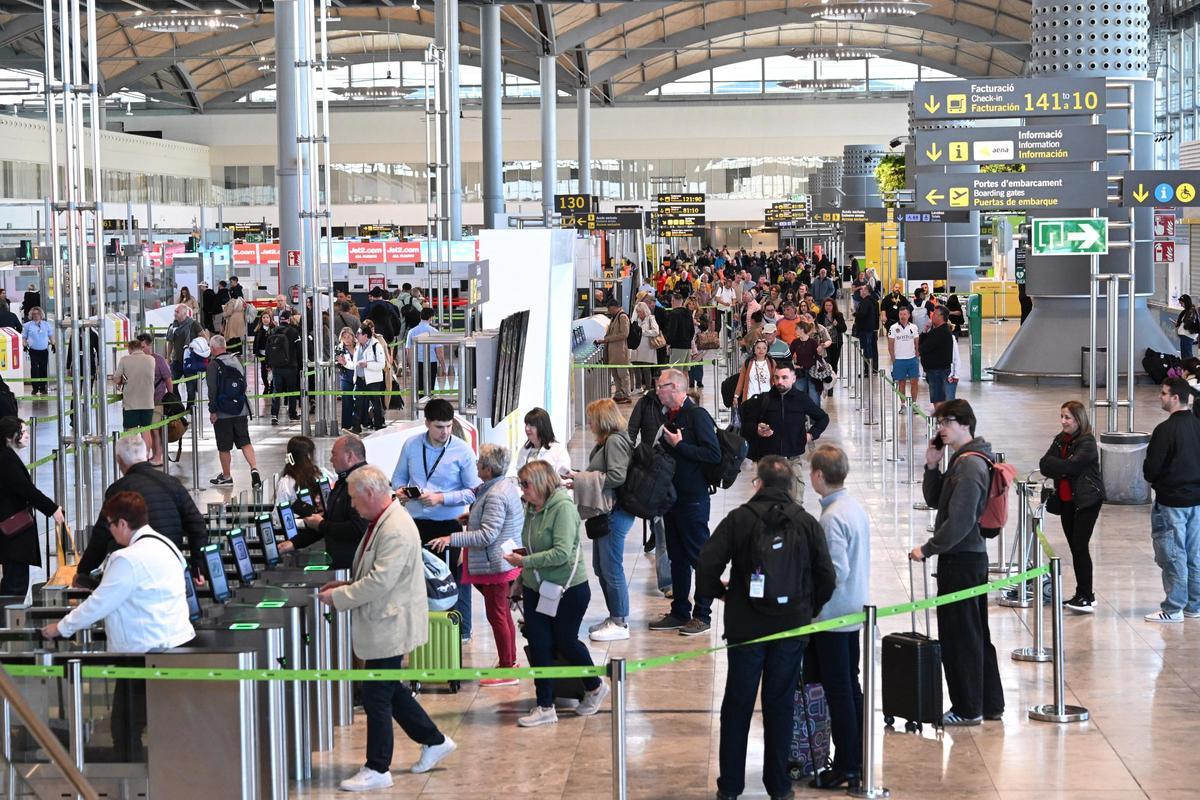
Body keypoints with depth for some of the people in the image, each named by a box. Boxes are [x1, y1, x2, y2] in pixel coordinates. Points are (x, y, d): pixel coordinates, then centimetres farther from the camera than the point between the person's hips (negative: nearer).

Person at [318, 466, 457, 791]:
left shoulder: (396, 530, -23)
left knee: (376, 697, -2)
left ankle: (377, 770, 7)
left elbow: (380, 581, -27)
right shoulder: (382, 522, 10)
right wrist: (347, 585, 8)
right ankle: (434, 741, 30)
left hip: (389, 627, -10)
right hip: (385, 626, 10)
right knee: (391, 691, 19)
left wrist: (338, 597, -18)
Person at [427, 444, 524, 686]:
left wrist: (452, 539, -29)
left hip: (496, 564, -11)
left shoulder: (495, 496, -23)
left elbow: (487, 535, -28)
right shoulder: (505, 485, 9)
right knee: (503, 614, 18)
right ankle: (510, 662, 27)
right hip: (503, 563, 11)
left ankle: (507, 670, 2)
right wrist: (471, 517, 13)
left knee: (497, 615, -3)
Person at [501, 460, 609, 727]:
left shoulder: (563, 507, -18)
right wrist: (522, 578, 11)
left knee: (565, 642, 6)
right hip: (536, 589, 7)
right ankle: (545, 707, 10)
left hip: (568, 590, -7)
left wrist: (524, 562, -22)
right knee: (539, 645, 3)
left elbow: (561, 553, -25)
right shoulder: (532, 509, 5)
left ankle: (595, 687, 31)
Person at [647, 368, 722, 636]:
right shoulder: (667, 416, 13)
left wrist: (679, 446, -17)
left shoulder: (697, 416, -12)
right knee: (677, 556, 13)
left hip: (693, 498, -8)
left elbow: (714, 455, -21)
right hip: (671, 494, 8)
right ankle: (680, 612, 20)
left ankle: (702, 614, 4)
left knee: (699, 556, -1)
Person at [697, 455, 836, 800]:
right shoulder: (807, 523, 0)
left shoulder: (739, 519, -7)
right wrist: (809, 609, 16)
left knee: (737, 705, 8)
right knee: (780, 706, 9)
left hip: (746, 627, -1)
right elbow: (826, 578, 1)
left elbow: (707, 565, -13)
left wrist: (719, 591, 7)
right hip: (792, 628, 2)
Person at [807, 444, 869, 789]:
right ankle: (857, 760, 22)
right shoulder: (856, 507, 6)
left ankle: (845, 769, 4)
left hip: (832, 616, -9)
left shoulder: (832, 517, -20)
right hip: (855, 612, 9)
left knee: (838, 692, -2)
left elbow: (837, 571, -24)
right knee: (851, 688, 15)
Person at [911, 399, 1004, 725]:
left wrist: (928, 549, -16)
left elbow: (960, 521, -23)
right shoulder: (962, 460, 14)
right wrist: (932, 467, 3)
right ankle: (990, 704, 23)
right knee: (977, 634, 16)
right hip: (972, 556, 10)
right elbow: (934, 500, 18)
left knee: (959, 635, -2)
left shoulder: (970, 466, -18)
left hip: (961, 561, -10)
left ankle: (968, 709, 5)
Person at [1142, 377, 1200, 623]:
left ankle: (1173, 608, 3)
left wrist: (1152, 479, 5)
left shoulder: (1166, 429, -18)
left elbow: (1151, 467, -15)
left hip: (1171, 501, -7)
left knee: (1172, 555, -1)